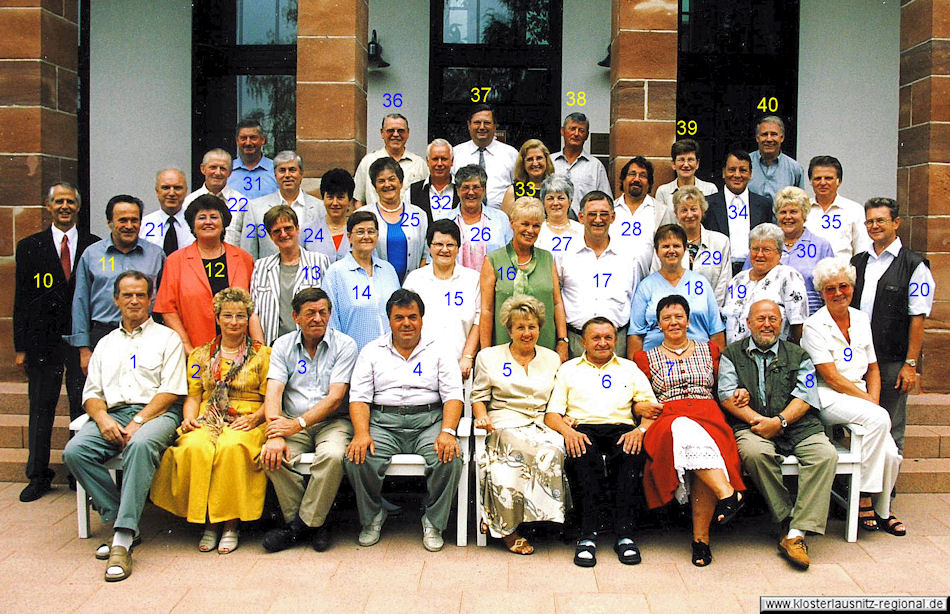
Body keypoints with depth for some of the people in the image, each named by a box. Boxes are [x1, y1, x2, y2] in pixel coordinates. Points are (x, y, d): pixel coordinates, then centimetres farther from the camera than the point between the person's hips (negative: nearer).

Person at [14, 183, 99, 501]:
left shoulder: (95, 246, 5)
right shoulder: (29, 247, 7)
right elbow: (22, 299, 6)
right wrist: (21, 346, 1)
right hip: (43, 340, 1)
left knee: (83, 408, 3)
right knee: (41, 407, 8)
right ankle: (38, 476, 19)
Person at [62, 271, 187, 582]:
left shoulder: (167, 338, 11)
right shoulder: (106, 344, 25)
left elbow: (171, 391, 0)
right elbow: (91, 393, 17)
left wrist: (138, 422, -13)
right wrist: (103, 418, -7)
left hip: (156, 413, -4)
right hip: (113, 414, 5)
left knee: (140, 445, -39)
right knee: (74, 451, -25)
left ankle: (123, 539, -39)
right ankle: (119, 521, -16)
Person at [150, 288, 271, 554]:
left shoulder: (263, 354, 13)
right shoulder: (200, 355, 22)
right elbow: (193, 396, 17)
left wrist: (254, 418, -12)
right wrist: (189, 418, -3)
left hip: (246, 422, -2)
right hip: (207, 421, 2)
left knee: (231, 447, -37)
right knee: (195, 448, -33)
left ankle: (231, 523, -25)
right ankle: (208, 522, -21)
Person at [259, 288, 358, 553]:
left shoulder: (344, 345, 0)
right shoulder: (283, 346, 8)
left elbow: (335, 398, -10)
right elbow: (273, 393, -4)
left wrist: (298, 423, -20)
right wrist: (275, 434, -21)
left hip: (332, 422, -2)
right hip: (293, 424, 2)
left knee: (332, 455, -34)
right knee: (272, 455, -27)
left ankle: (301, 524, -14)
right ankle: (314, 525, -11)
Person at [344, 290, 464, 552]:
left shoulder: (439, 351, 12)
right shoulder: (372, 352, 15)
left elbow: (453, 396, 2)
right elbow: (359, 397, 6)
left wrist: (447, 432, -17)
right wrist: (362, 433, -13)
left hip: (428, 420, -1)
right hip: (383, 421, 1)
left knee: (451, 459, -30)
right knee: (356, 459, -27)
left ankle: (434, 521, -6)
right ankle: (373, 516, 1)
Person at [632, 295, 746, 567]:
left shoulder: (709, 350, 24)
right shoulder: (647, 358, 21)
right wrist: (643, 428, -6)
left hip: (709, 418, 1)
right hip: (667, 421, -1)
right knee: (685, 431, -40)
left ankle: (700, 538, -35)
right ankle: (728, 494, -52)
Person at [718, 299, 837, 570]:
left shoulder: (798, 355, 19)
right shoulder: (732, 354, 16)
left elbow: (804, 397, 5)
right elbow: (727, 395, 2)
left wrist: (779, 421, -13)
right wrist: (758, 419, -12)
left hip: (798, 427, 2)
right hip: (751, 426, -1)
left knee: (825, 454, -27)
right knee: (756, 452, -36)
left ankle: (796, 534, -29)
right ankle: (787, 518, -17)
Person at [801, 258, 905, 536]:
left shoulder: (861, 319, 13)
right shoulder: (814, 326, -5)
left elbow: (873, 369, 16)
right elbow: (831, 378, -11)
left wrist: (873, 400, -1)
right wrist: (869, 405, -12)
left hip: (860, 399, 5)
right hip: (828, 399, -5)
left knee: (890, 455, -18)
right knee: (879, 419, -31)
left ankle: (882, 510, 11)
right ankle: (864, 500, -18)